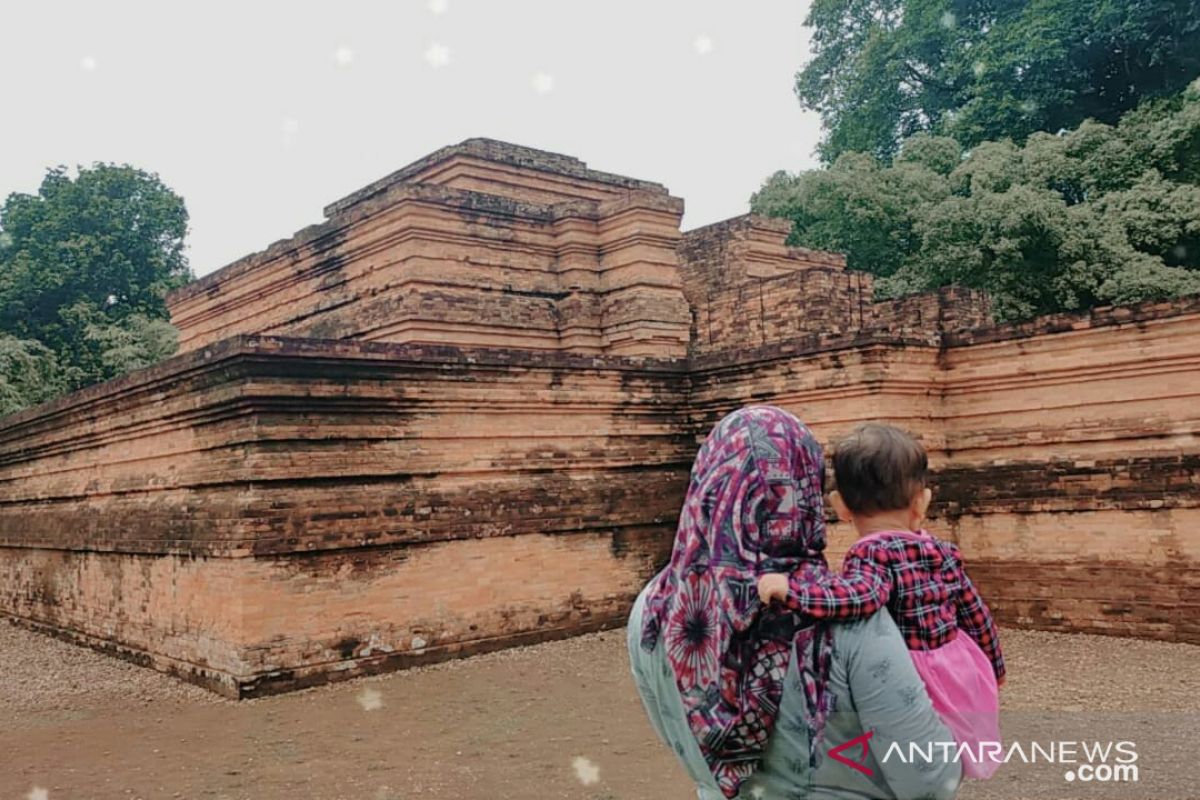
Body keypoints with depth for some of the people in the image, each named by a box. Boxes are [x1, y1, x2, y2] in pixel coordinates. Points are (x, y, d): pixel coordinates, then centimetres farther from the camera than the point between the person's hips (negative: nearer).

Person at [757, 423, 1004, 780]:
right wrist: (994, 669, 29)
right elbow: (976, 615, 13)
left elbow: (858, 594, -40)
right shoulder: (943, 553, 3)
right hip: (963, 678, 7)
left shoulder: (873, 554, -18)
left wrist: (790, 586, -40)